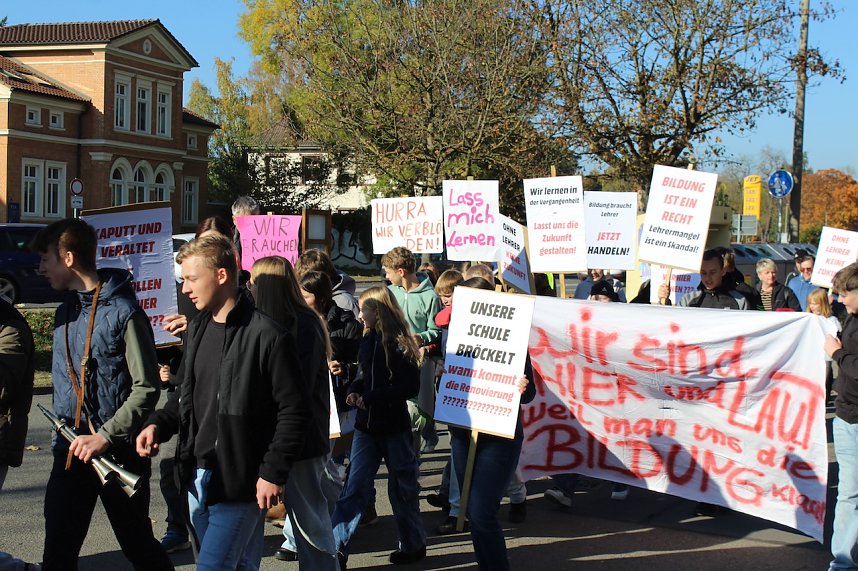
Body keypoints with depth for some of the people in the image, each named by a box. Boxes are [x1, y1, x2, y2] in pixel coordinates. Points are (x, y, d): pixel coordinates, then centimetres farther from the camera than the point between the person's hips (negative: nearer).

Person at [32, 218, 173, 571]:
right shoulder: (65, 312, 11)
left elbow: (146, 389, -15)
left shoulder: (123, 312, -13)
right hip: (71, 450, 6)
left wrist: (105, 436, -20)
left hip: (118, 450, -6)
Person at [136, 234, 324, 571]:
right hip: (198, 478, 8)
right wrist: (159, 424, 2)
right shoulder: (198, 328, 10)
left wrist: (273, 471, -17)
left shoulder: (266, 336, -15)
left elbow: (294, 409, -14)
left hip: (240, 482, -8)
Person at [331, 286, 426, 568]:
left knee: (402, 488, 9)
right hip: (367, 425, 6)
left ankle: (414, 545, 26)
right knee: (354, 488, 0)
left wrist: (372, 398, -21)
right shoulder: (367, 341, 7)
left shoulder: (400, 344, -14)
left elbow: (411, 387, -17)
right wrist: (354, 392, -5)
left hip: (395, 427, -6)